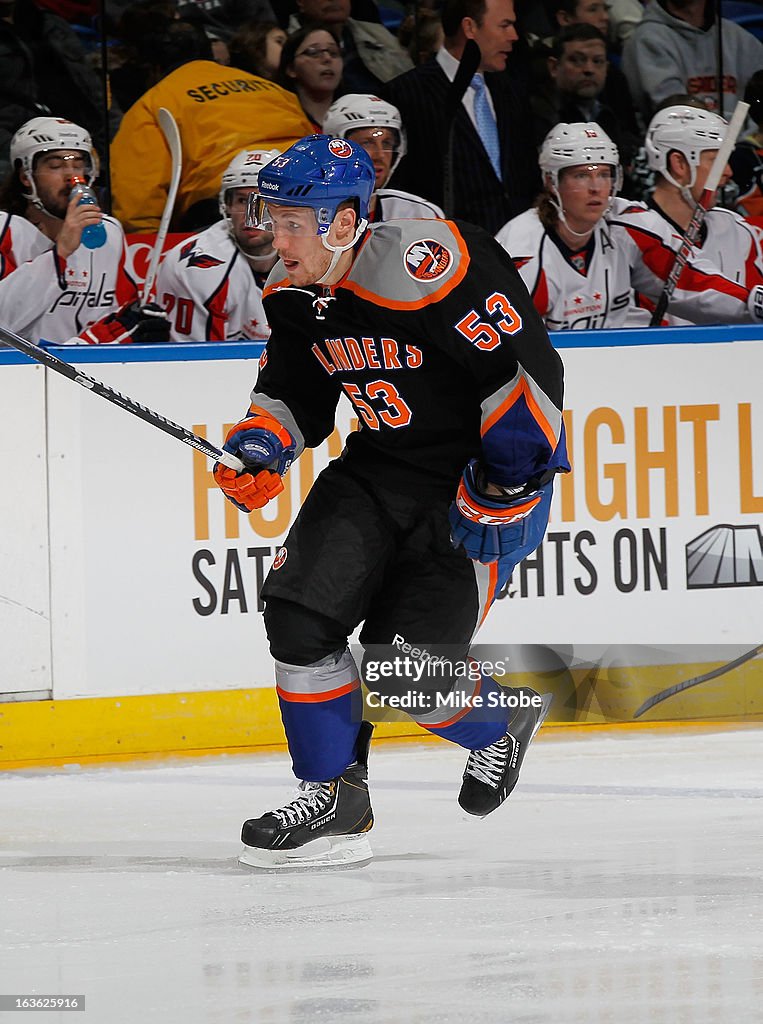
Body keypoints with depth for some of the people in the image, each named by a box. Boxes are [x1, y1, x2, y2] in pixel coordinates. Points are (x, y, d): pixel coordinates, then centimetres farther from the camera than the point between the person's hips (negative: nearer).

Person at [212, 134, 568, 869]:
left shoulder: (429, 269, -26)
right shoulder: (293, 293, -1)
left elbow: (528, 369, -23)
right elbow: (294, 389, 15)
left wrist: (504, 487, -22)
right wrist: (261, 444, -5)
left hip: (494, 475, -7)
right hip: (382, 467, 7)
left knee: (404, 666, -12)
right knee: (300, 607, -11)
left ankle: (504, 718, 21)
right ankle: (334, 800, 0)